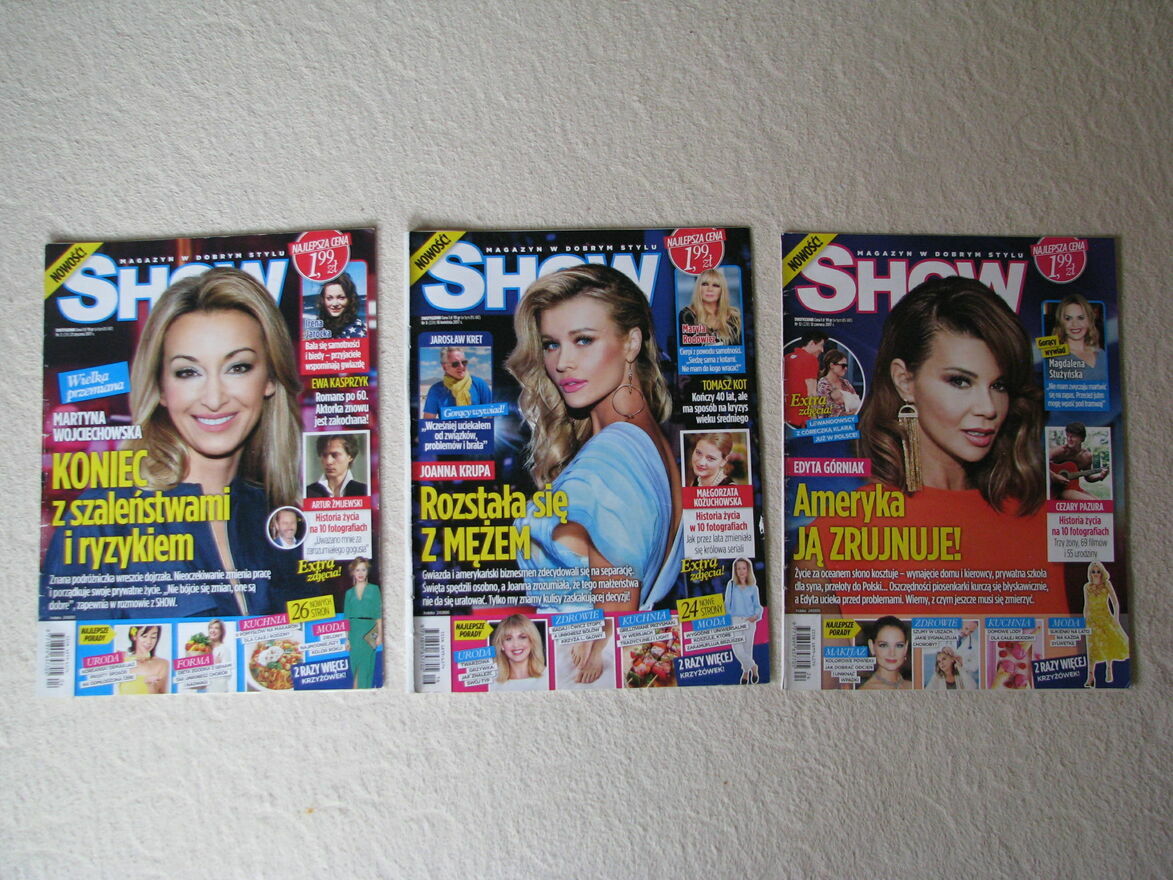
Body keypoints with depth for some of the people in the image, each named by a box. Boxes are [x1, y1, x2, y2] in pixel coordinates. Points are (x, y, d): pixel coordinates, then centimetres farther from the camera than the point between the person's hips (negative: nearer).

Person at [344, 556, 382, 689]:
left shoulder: (374, 589, 6)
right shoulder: (349, 593, 11)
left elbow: (378, 613, 2)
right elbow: (346, 617, 11)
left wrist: (380, 634, -5)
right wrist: (346, 638, 3)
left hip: (369, 631, -2)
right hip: (354, 632, 2)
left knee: (366, 667, -2)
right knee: (355, 666, 3)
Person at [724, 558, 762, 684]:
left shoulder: (753, 588, 3)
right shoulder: (731, 585, 3)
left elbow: (757, 606, 8)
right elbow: (727, 604, 6)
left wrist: (756, 616, -12)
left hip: (749, 622, 0)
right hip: (734, 621, 0)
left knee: (747, 649, 5)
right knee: (737, 651, -8)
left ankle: (746, 672, 28)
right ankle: (753, 667, 17)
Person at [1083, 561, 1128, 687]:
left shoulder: (1106, 584, -3)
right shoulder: (1087, 587, 4)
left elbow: (1115, 602, -4)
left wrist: (1116, 619, -11)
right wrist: (1084, 620, 11)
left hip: (1106, 617, -1)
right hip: (1092, 618, 1)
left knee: (1110, 642, -4)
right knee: (1092, 646, -5)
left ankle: (1108, 668, 24)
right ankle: (1090, 676, -7)